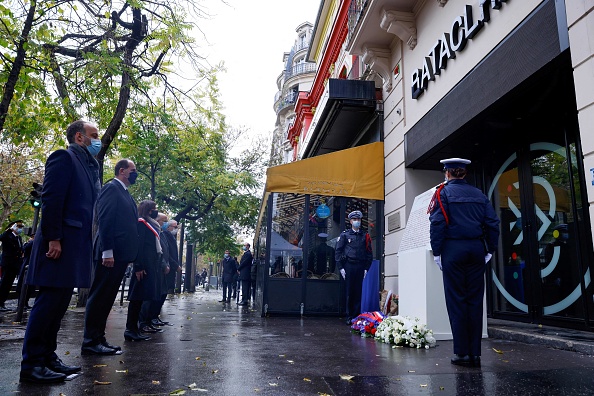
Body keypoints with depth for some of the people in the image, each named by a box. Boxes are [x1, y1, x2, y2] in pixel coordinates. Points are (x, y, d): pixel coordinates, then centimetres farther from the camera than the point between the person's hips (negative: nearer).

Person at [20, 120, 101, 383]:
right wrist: (53, 239, -19)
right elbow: (51, 199, -15)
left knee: (59, 303, 12)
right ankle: (31, 364, 5)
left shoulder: (90, 165, 20)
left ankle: (48, 357, 21)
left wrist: (88, 245, 14)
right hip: (61, 244, -9)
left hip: (77, 244, 9)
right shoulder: (64, 157, -5)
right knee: (49, 302, -4)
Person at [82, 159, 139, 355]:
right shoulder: (111, 188, -6)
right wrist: (107, 251, -21)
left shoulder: (124, 193, 21)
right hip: (111, 253, -9)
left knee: (107, 298, 12)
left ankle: (99, 339, 19)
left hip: (120, 253, 9)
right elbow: (104, 220, -15)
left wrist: (129, 254, 16)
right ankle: (91, 342, 3)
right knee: (100, 296, -4)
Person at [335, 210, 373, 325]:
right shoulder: (344, 235, 6)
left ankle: (356, 316, 9)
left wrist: (366, 268, 4)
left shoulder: (365, 236, 13)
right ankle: (349, 317, 9)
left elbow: (369, 253, 13)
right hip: (348, 266, -2)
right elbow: (338, 252, 2)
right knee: (349, 293, 1)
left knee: (358, 292, 2)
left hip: (360, 267, 2)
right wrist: (340, 268, -4)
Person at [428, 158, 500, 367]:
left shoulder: (443, 192, -1)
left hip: (453, 249, -4)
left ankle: (462, 352, 3)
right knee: (475, 301, 7)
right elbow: (493, 223, 7)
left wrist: (436, 252, -7)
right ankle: (475, 353, 9)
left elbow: (437, 223, -10)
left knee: (456, 301, 1)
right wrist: (489, 250, 12)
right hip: (476, 249, 4)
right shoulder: (479, 194, 12)